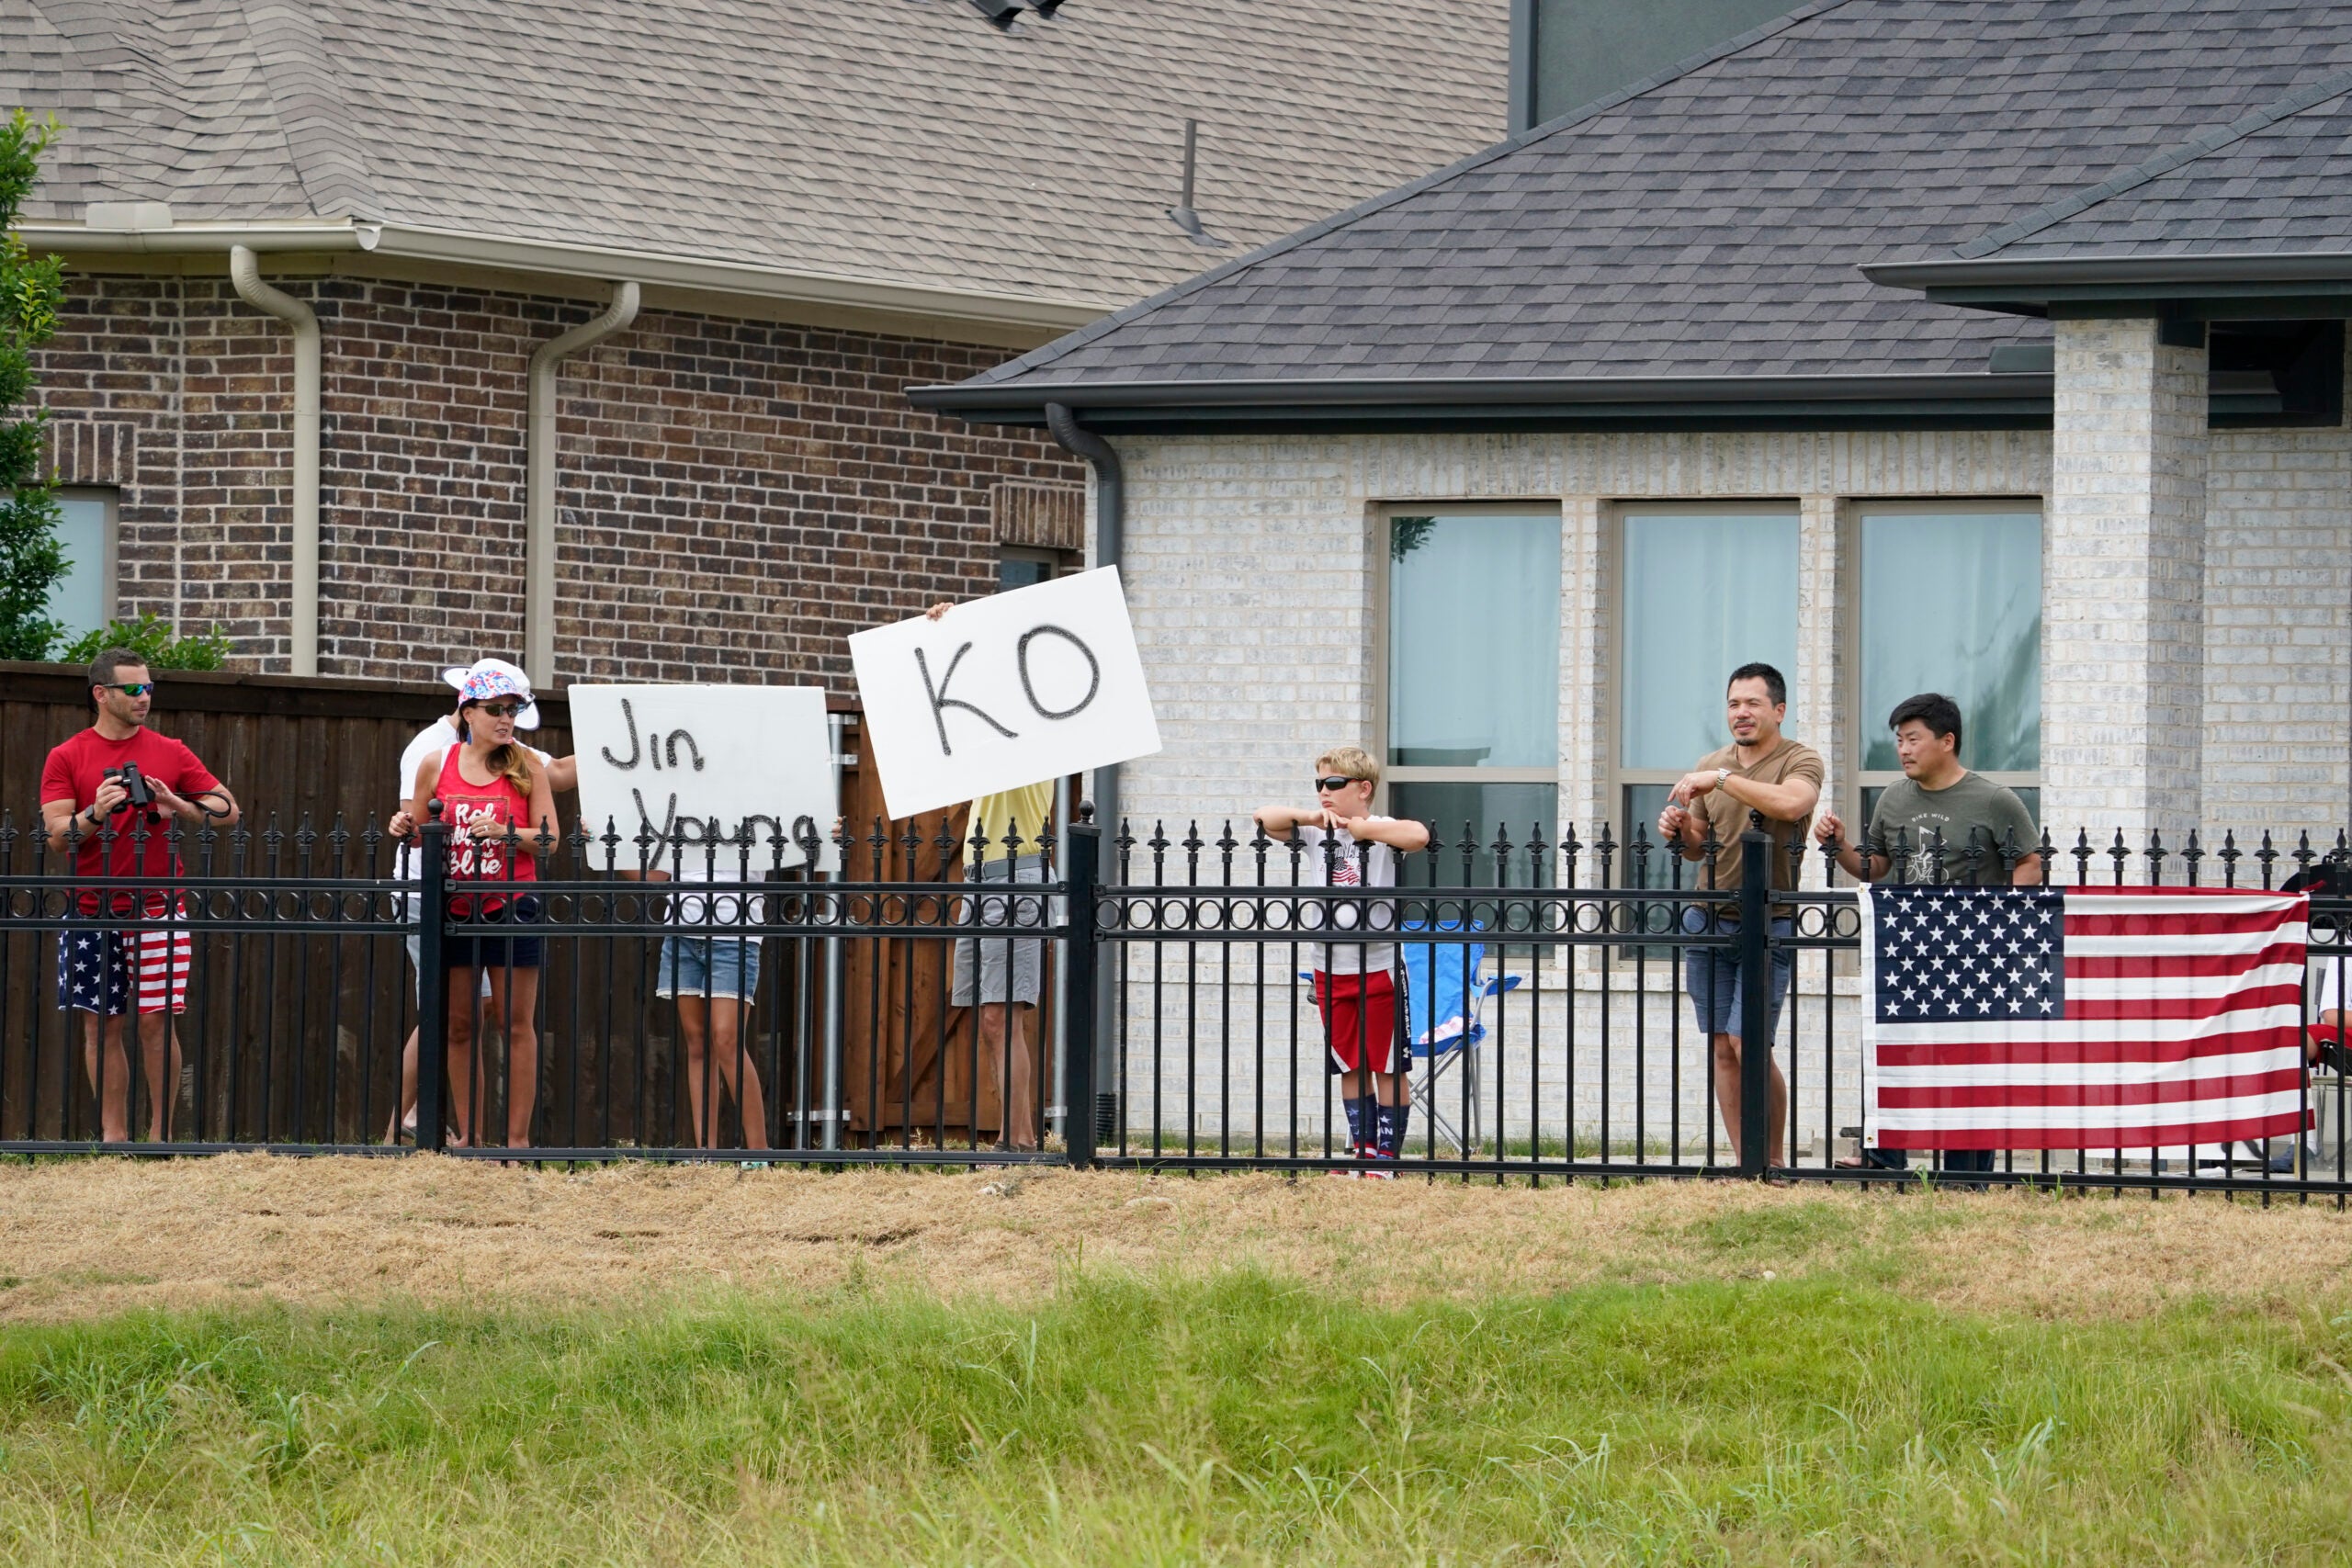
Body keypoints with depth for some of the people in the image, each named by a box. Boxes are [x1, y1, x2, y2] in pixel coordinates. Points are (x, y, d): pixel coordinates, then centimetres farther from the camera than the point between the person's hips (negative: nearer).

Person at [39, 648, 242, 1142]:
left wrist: (177, 807, -10)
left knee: (157, 1020, -6)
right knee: (101, 1023, 1)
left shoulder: (171, 754, 8)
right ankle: (113, 1134, 6)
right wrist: (95, 813, -20)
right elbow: (56, 835, -1)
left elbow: (228, 810, 7)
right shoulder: (67, 758, 5)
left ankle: (160, 1134, 0)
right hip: (92, 910, 0)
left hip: (157, 908, 0)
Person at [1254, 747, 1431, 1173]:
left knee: (1388, 1067, 0)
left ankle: (1388, 1153, 4)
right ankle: (1362, 1149, 18)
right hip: (1330, 969, 5)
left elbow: (1418, 837, -27)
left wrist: (1360, 827, -20)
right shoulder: (1315, 833, 7)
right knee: (1350, 1066, 11)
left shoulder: (1381, 832, -7)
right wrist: (1308, 817, -15)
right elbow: (1265, 818, 0)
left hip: (1379, 967, -5)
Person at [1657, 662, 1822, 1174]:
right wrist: (1681, 832, -1)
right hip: (1708, 919, 6)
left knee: (1748, 1042, -13)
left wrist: (1721, 779, -23)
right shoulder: (1711, 767, 14)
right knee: (1721, 1047, 3)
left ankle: (1772, 1161, 0)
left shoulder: (1799, 761, -4)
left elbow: (1791, 803, -27)